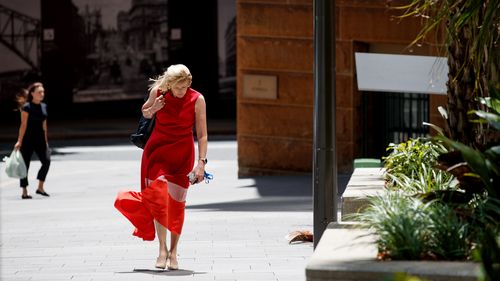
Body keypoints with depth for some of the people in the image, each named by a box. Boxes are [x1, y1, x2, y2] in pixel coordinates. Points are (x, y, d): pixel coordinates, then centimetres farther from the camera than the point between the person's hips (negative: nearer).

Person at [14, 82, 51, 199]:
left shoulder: (44, 107, 10)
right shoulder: (27, 107, -9)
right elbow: (23, 125, -10)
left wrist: (46, 141, 18)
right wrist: (19, 141, -13)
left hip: (40, 139, 6)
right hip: (28, 138, -6)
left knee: (46, 161, -10)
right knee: (25, 164, 1)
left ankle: (40, 187, 1)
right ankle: (24, 191, 6)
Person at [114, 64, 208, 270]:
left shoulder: (197, 100, -11)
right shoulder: (158, 92, -7)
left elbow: (202, 134, -9)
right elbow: (144, 112, 14)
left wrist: (201, 162, -17)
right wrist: (152, 109, -10)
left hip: (182, 154, -1)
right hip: (158, 150, 1)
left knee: (177, 202, -2)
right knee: (159, 197, -10)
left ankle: (173, 251, 10)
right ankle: (162, 249, -2)